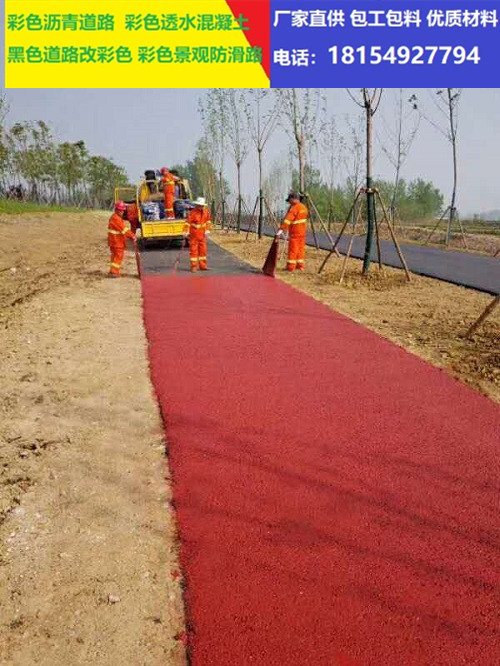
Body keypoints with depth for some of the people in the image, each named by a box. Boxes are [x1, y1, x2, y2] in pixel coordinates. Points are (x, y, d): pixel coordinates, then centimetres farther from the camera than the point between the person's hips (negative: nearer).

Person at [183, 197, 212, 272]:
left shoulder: (206, 211, 1)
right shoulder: (192, 212, -15)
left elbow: (208, 221, 13)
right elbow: (188, 222, -17)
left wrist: (207, 230, 10)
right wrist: (186, 232, -20)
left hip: (202, 234, 5)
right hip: (194, 234, -5)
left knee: (203, 249, 10)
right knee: (193, 250, -1)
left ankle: (203, 265, 20)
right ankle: (194, 266, 4)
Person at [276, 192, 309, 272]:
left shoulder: (294, 208, -17)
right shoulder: (303, 207, 11)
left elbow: (287, 220, -25)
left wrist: (281, 230, -29)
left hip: (295, 232, -8)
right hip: (302, 231, 8)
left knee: (292, 249, -3)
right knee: (301, 248, 12)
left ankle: (290, 267, 0)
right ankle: (301, 265, 16)